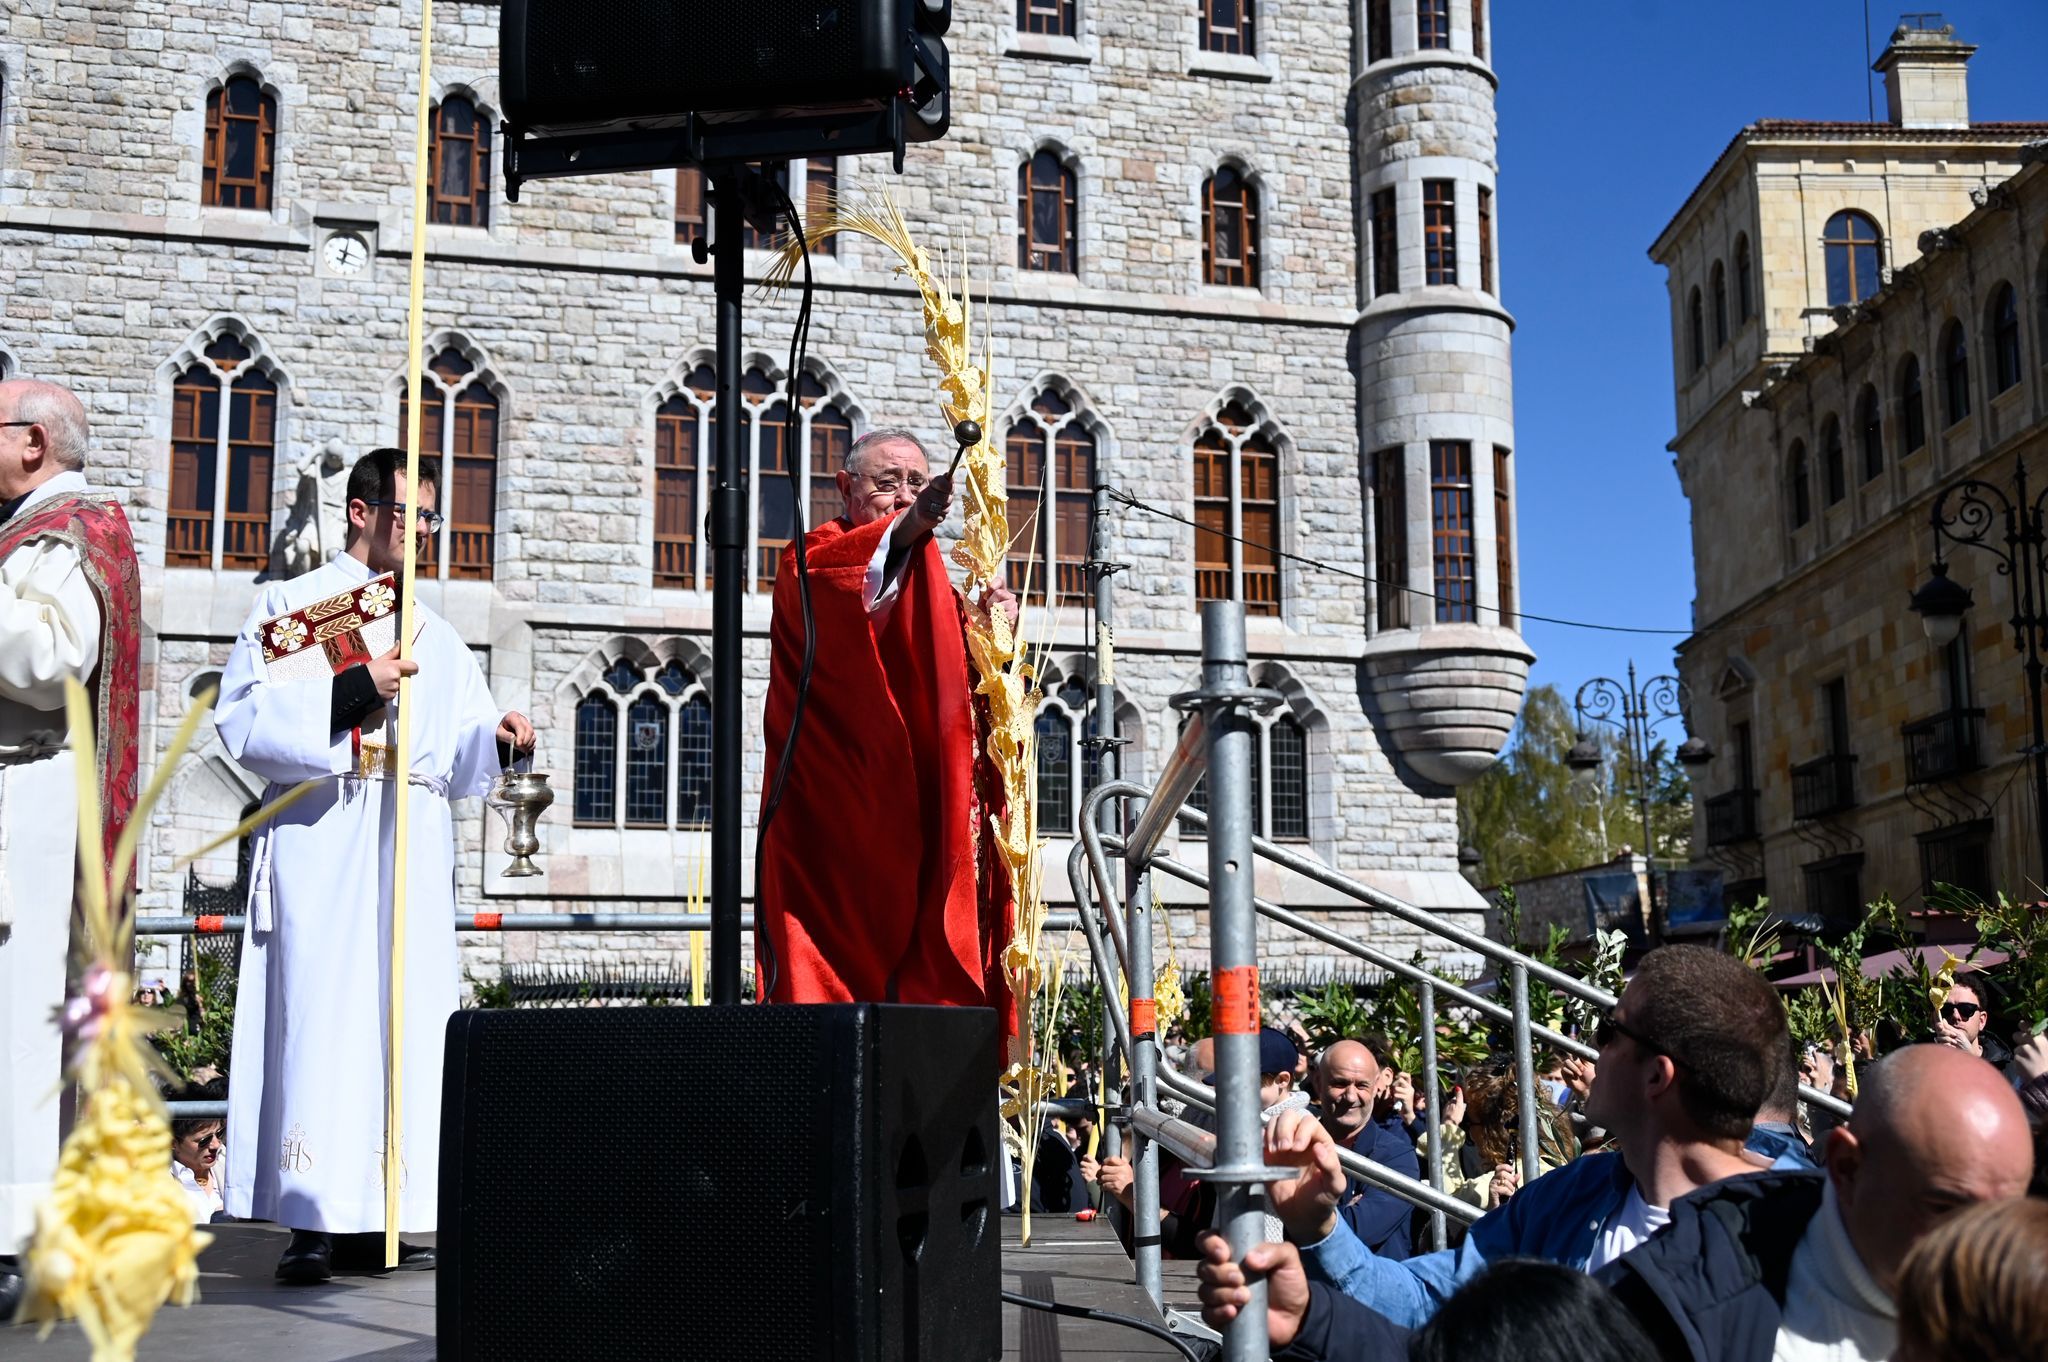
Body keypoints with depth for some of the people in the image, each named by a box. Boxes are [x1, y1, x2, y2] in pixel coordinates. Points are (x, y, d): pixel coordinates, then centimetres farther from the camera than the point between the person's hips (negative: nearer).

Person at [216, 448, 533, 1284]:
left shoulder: (439, 639, 21)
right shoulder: (288, 606, 8)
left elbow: (459, 764, 15)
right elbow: (242, 721, -5)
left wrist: (497, 740, -6)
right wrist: (349, 692, -14)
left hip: (413, 855, 5)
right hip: (320, 846, -4)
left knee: (404, 1020, 0)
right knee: (317, 1015, -11)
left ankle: (372, 1219, 4)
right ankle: (310, 1224, -9)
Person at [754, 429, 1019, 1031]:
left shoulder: (936, 588, 25)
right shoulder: (821, 555, 6)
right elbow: (813, 576, -21)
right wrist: (905, 529, -37)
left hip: (925, 833, 6)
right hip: (837, 823, -6)